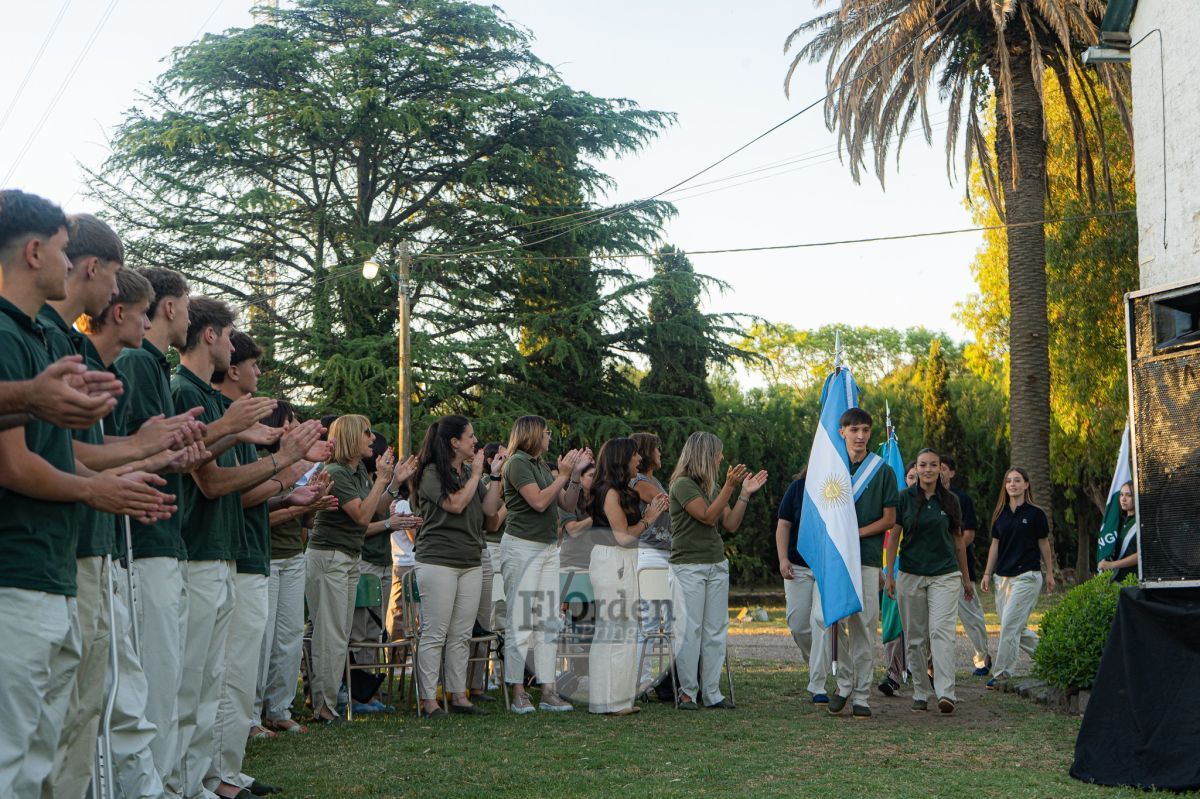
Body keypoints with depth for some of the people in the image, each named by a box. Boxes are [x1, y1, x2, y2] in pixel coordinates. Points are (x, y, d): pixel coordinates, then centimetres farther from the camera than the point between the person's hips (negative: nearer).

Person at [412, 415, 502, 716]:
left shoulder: (470, 472, 15)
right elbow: (455, 504, -17)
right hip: (438, 562, -7)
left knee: (461, 635, 8)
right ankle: (429, 700, -1)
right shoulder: (432, 473, -6)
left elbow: (489, 510, 10)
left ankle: (459, 696, 14)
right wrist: (476, 474, -7)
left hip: (471, 563, 7)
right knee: (435, 634, -5)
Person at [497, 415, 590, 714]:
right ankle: (517, 693, 0)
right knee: (520, 622, -5)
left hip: (548, 547, 8)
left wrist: (576, 473, 5)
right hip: (522, 546, -8)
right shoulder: (517, 463, -8)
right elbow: (538, 502, -18)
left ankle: (548, 691, 8)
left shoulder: (542, 466, 17)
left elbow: (567, 504, 16)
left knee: (548, 622, 6)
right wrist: (564, 474, -11)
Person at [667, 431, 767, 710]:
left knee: (715, 632, 5)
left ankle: (712, 693, 9)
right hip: (688, 566, -7)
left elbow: (731, 525, 11)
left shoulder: (712, 486, 15)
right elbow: (708, 516, -16)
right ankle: (687, 692, 2)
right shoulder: (682, 484, -8)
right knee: (689, 630, -5)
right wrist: (730, 486, -19)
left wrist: (745, 493, 5)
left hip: (717, 565, 7)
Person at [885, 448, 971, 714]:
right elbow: (893, 537, 3)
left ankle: (946, 693, -21)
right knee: (915, 638, 4)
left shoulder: (949, 500, 7)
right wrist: (889, 574, -2)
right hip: (910, 575, 0)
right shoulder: (904, 498, 2)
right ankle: (920, 694, 14)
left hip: (945, 575, 0)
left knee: (941, 631, -15)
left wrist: (966, 578, 19)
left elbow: (958, 540, 15)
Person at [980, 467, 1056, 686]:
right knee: (1016, 627, 8)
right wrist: (987, 574, 11)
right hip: (1003, 576, 6)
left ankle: (1002, 674, -6)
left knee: (1010, 625, -11)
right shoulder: (1000, 514, 10)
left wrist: (1050, 573, 6)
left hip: (1027, 575, -6)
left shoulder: (1035, 514, -3)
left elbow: (1044, 544, 4)